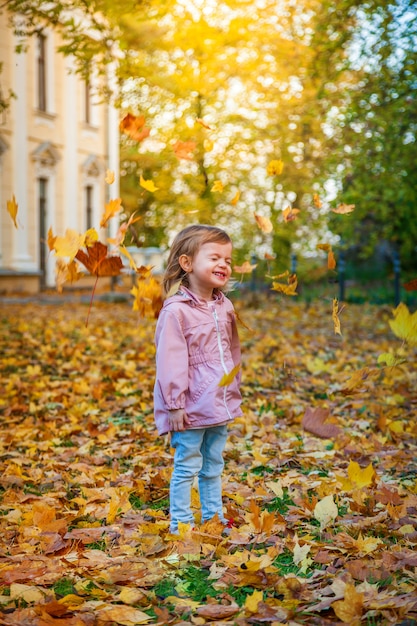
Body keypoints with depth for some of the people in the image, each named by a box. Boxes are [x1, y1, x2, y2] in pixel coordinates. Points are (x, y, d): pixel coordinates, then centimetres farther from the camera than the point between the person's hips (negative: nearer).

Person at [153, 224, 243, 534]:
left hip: (220, 405, 7)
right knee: (187, 466, 2)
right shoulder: (176, 311, -17)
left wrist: (235, 393, 19)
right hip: (192, 408, -7)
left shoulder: (224, 307, 7)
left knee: (214, 466, 17)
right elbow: (170, 362, -18)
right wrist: (175, 405, -17)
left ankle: (214, 517, 28)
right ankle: (180, 522, 13)